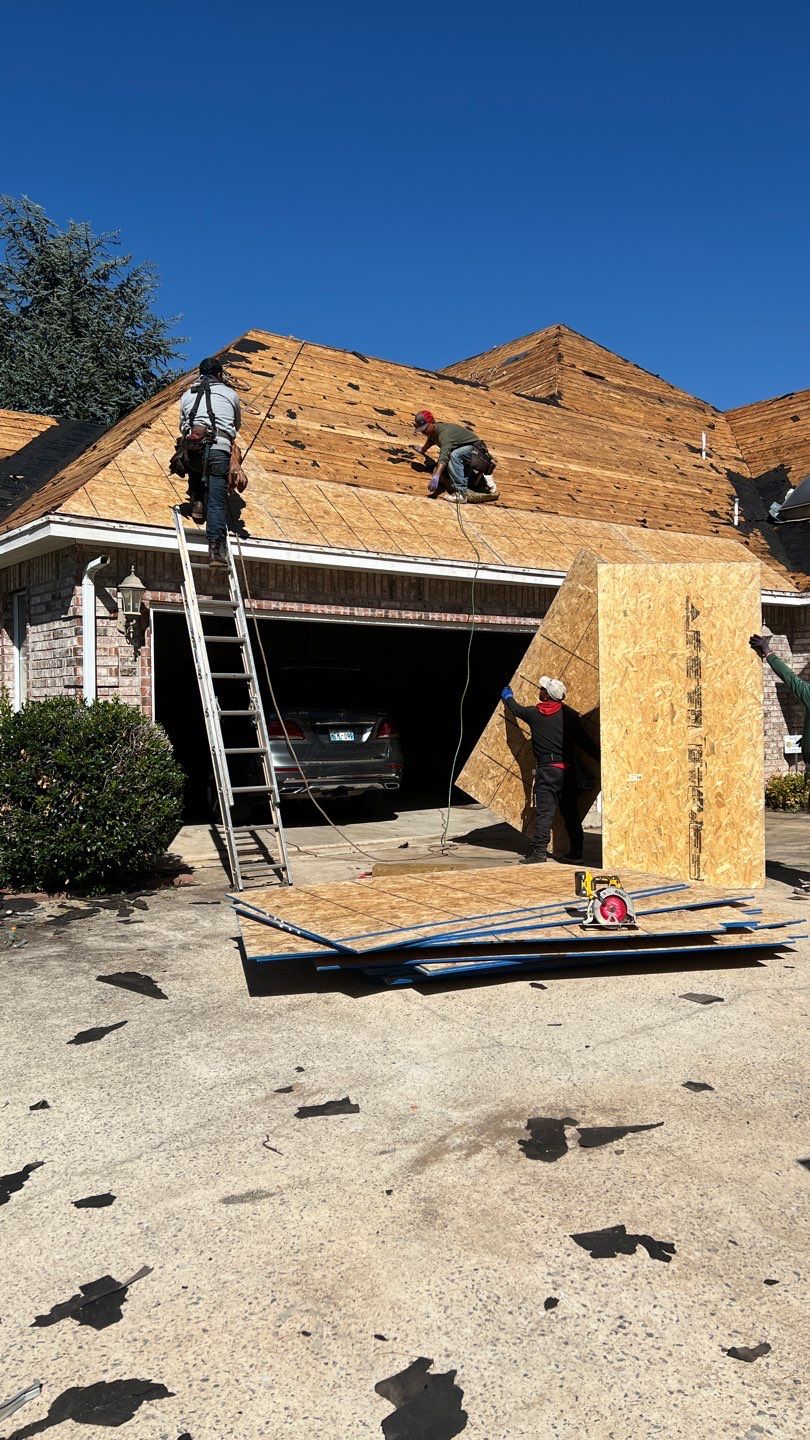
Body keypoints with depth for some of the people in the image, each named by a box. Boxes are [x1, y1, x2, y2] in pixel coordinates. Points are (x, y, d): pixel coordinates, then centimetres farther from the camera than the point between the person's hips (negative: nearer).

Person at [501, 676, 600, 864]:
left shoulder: (533, 713, 2)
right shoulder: (569, 714, 3)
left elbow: (516, 709, 24)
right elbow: (584, 741, 3)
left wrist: (508, 697, 45)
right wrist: (600, 758, 12)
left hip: (547, 769, -3)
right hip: (568, 769, 3)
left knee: (544, 811, -7)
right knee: (571, 811, 11)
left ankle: (539, 851, -13)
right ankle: (576, 850, 16)